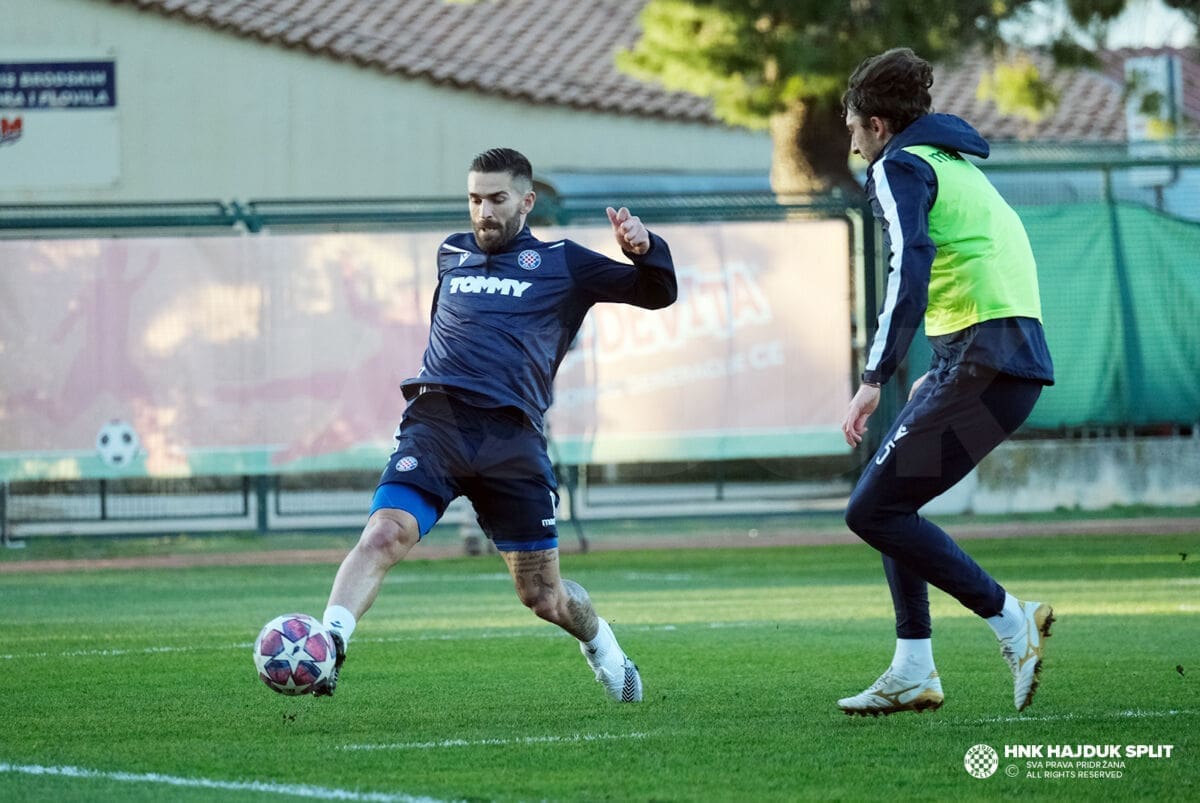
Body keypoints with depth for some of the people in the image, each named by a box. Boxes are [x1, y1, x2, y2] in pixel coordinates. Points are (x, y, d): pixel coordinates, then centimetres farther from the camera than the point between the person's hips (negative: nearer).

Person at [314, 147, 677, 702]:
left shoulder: (561, 264, 13)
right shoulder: (451, 255, 23)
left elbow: (657, 295, 10)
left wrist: (643, 250, -9)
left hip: (512, 438, -1)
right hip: (435, 423, 1)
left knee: (543, 597, 5)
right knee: (385, 532, -27)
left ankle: (595, 639, 37)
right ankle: (326, 647, -36)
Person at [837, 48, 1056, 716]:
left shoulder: (900, 167, -3)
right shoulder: (958, 166, 25)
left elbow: (908, 271, -20)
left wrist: (876, 379, -24)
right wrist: (944, 375, 34)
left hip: (985, 360, -10)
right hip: (1014, 355, 10)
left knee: (873, 510, -8)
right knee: (890, 503, 16)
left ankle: (1012, 621, -9)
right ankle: (913, 673, 13)